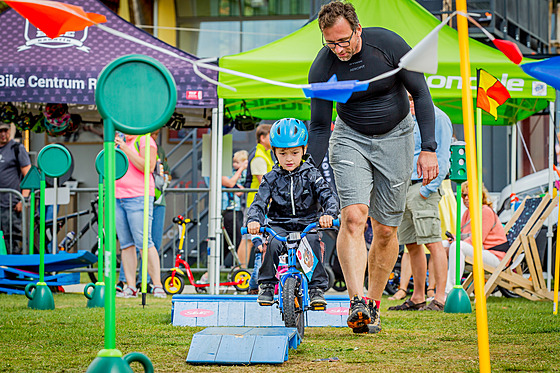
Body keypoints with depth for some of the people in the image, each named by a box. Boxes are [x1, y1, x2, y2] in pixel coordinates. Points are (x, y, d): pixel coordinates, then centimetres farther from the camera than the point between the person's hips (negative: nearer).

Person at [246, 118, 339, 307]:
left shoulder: (311, 175, 1)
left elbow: (328, 196, -9)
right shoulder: (272, 178, 4)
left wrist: (329, 214, -31)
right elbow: (259, 203, -4)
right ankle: (267, 284, -12)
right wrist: (254, 220, -27)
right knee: (273, 243, -30)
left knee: (312, 241, -31)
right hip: (279, 225, 1)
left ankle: (317, 288, -21)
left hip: (307, 224, -1)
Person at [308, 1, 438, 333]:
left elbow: (421, 94, -10)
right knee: (353, 216, -21)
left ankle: (374, 303, 15)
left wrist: (429, 149, -14)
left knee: (386, 230, 1)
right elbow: (319, 127, -7)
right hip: (350, 139, 0)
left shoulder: (389, 44, -20)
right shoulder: (323, 68, -17)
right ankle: (357, 303, -28)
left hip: (395, 137, 0)